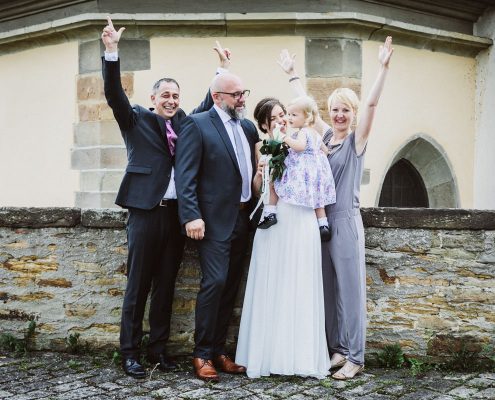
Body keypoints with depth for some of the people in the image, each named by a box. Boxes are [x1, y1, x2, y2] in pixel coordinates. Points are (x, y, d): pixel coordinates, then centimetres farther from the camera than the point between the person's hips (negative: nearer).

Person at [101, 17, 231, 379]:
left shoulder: (185, 122, 17)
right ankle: (130, 352, 6)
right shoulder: (136, 119, 6)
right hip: (146, 211, -4)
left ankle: (158, 348, 18)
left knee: (166, 284, 9)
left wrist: (223, 68, 17)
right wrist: (112, 51, -18)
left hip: (176, 213, 4)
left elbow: (212, 101, 25)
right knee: (138, 285, -1)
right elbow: (114, 93, -7)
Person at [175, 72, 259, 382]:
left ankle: (219, 349, 19)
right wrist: (191, 216, -21)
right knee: (215, 282, -11)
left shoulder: (248, 127, 13)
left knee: (231, 286, 9)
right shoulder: (197, 125, -7)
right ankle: (202, 354, 1)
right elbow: (185, 176, -12)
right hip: (215, 219, -7)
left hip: (242, 218, 7)